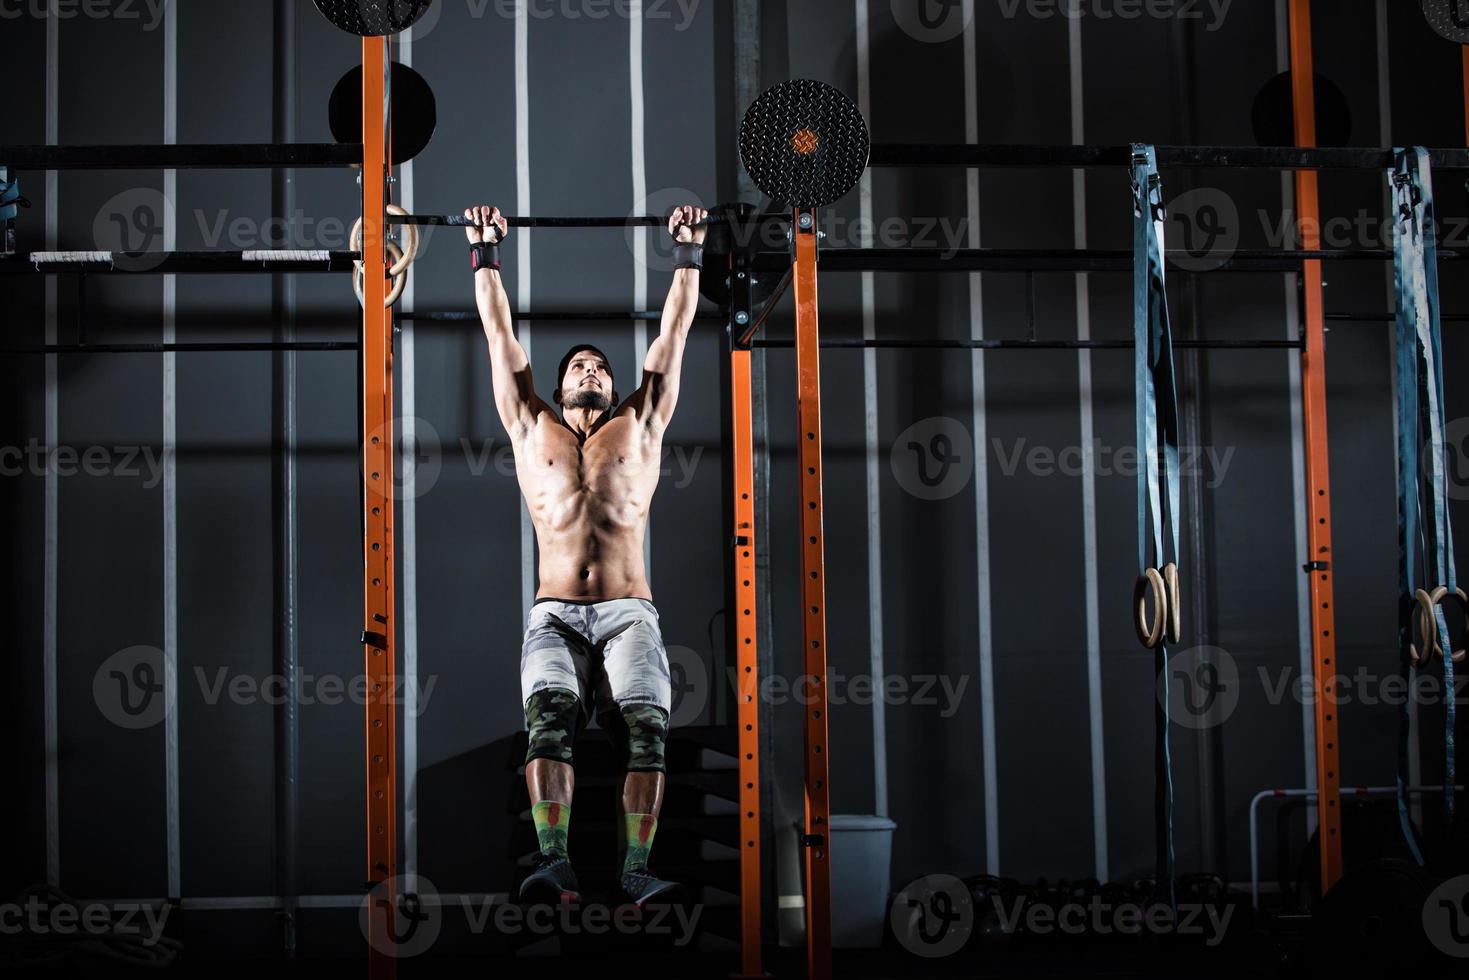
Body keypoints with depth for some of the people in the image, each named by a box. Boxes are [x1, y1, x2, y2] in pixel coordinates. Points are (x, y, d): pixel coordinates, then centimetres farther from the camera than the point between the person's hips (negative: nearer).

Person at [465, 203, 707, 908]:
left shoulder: (639, 426, 21)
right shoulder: (532, 427, 21)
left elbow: (674, 330, 24)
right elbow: (499, 331, 25)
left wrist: (689, 252, 26)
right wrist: (485, 252, 28)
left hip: (628, 612, 0)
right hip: (555, 612, 0)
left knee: (644, 724, -23)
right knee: (550, 717, -26)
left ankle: (635, 869, -28)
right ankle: (554, 859, -36)